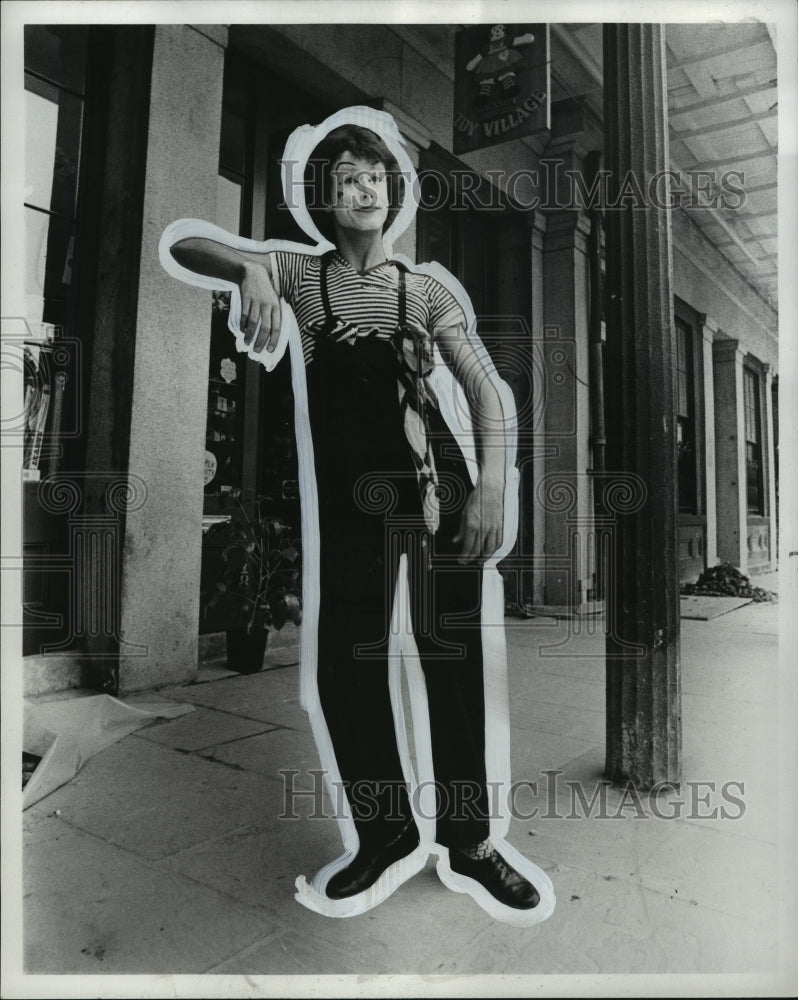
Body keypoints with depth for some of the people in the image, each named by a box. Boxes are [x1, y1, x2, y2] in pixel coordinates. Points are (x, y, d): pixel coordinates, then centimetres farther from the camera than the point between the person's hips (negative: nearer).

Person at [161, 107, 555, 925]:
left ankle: (467, 844, 20)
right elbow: (183, 245, -1)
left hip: (438, 494, 0)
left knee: (454, 664, 2)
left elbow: (483, 389, 0)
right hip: (348, 503, 1)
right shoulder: (300, 272, 8)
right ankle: (386, 836, 25)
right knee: (345, 669, 3)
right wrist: (250, 269, -24)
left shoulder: (424, 289, 7)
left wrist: (490, 487, -16)